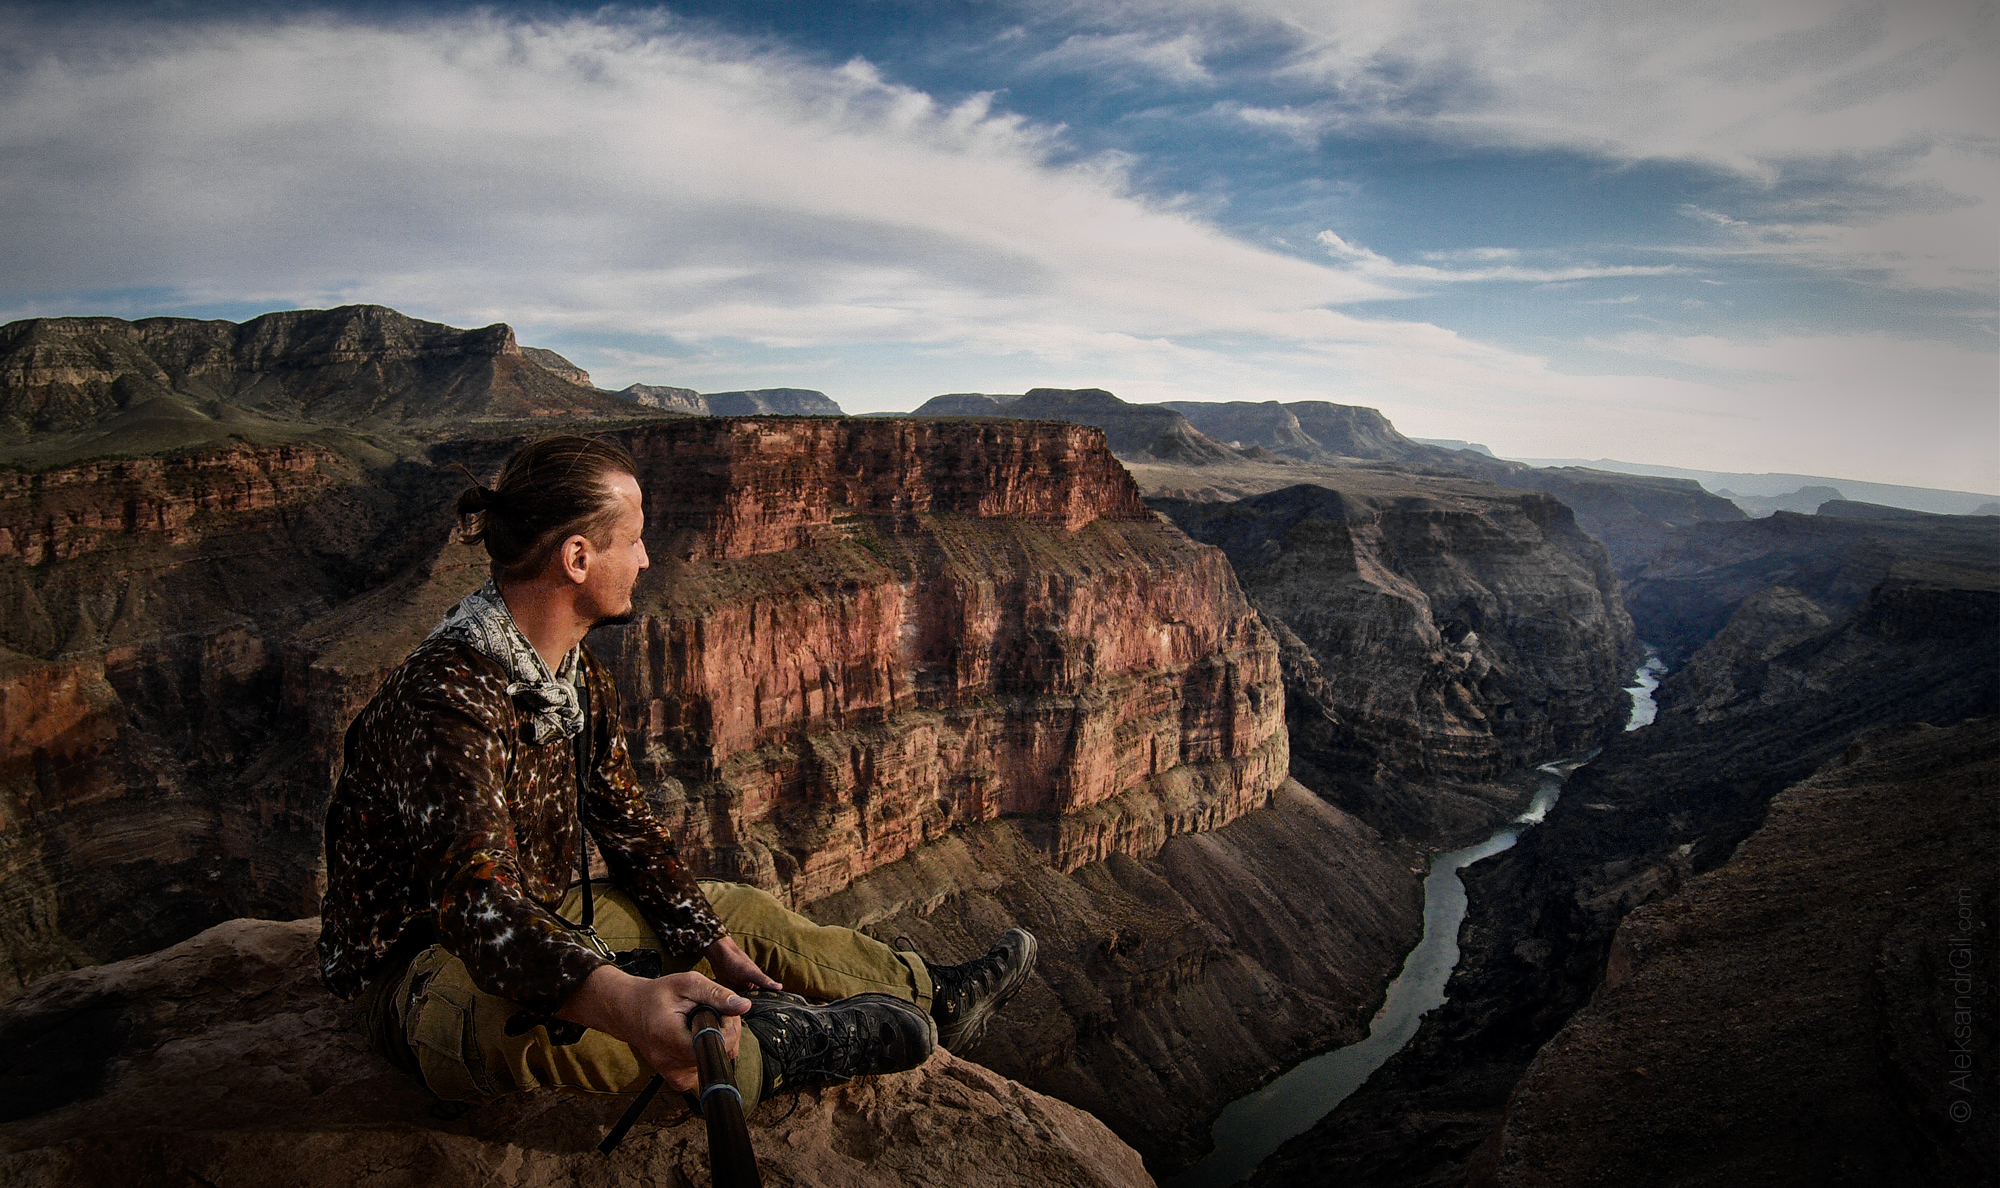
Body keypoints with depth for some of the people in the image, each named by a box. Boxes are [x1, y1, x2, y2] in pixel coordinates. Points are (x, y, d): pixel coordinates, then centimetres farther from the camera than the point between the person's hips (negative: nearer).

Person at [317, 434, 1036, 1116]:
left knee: (740, 912, 9)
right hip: (423, 964, -9)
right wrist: (623, 1003, -60)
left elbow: (626, 828, 6)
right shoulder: (448, 697, -30)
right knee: (506, 1016, -43)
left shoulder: (579, 675, 0)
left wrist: (713, 944, 0)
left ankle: (934, 1000, 23)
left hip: (546, 918, 9)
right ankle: (765, 1047, -24)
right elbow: (474, 898, -42)